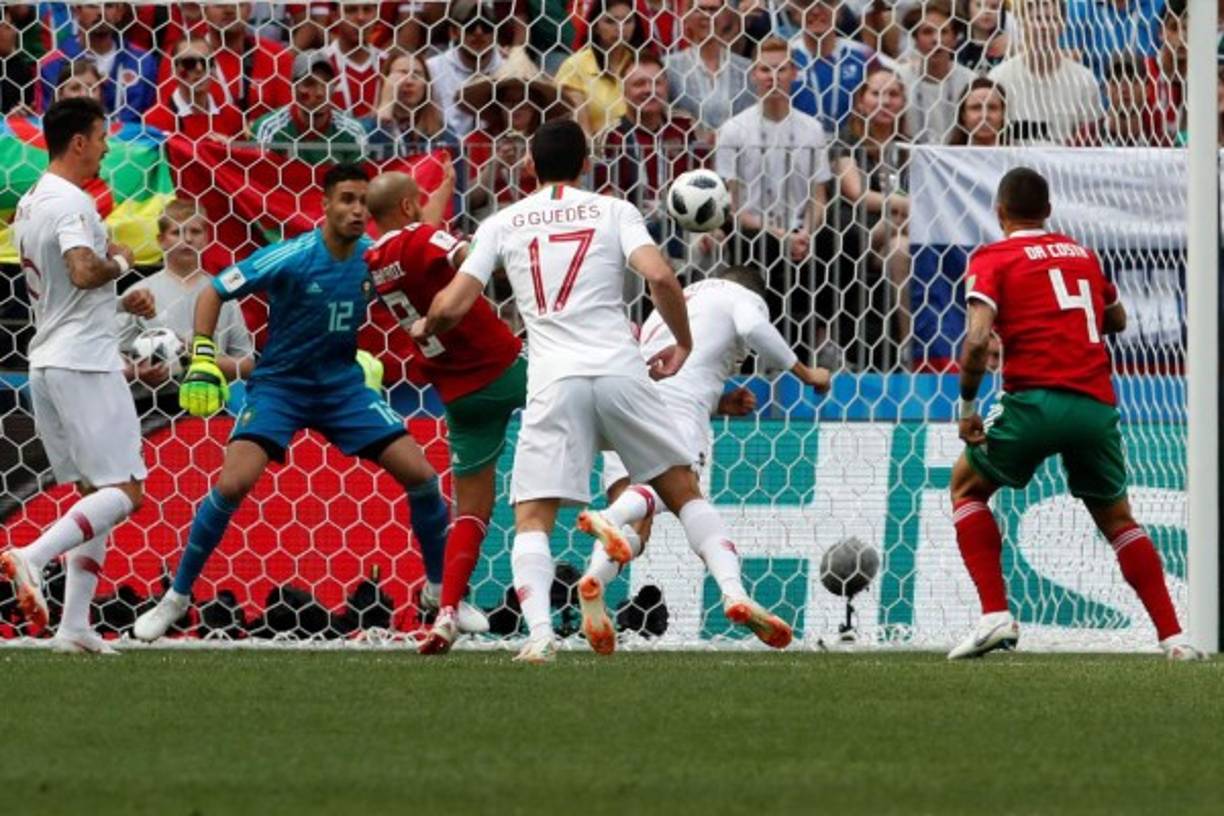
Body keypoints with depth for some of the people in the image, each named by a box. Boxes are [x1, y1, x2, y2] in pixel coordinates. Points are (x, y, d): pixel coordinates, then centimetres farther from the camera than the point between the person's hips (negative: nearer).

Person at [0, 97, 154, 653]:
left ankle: (74, 625, 4)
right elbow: (83, 271, -30)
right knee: (124, 491, -9)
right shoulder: (71, 203, -14)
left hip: (46, 362, 9)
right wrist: (120, 263, -10)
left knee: (95, 492, 12)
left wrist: (120, 300, 16)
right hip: (84, 364, -9)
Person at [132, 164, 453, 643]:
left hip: (344, 387, 4)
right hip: (279, 384, -4)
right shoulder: (291, 257, -19)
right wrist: (202, 359, -21)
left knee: (421, 475, -5)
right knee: (233, 483, -22)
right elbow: (213, 293, -13)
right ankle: (176, 596, -5)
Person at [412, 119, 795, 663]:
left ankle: (539, 633, -19)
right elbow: (659, 277, -6)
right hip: (620, 369, 1)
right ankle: (734, 593, -3)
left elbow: (451, 306, 7)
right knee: (684, 492, 14)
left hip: (554, 383, -1)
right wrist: (683, 342, 10)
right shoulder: (613, 211, 10)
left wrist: (425, 328, 29)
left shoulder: (502, 224, 12)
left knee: (531, 518, 2)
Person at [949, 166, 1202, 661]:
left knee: (966, 486, 17)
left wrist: (967, 407, -2)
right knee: (1117, 518, 22)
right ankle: (1172, 636, 11)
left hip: (1035, 398, -4)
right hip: (1098, 405, 4)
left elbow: (978, 341, -11)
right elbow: (1116, 319, 33)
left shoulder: (992, 259, 4)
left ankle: (996, 616, 2)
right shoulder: (1082, 254, 19)